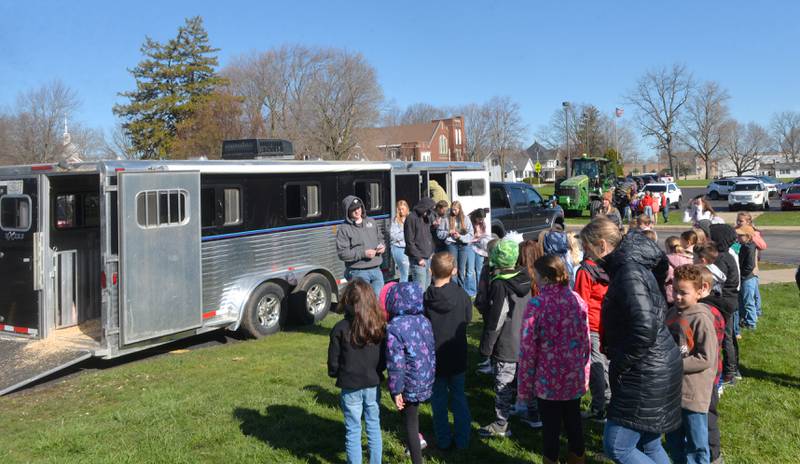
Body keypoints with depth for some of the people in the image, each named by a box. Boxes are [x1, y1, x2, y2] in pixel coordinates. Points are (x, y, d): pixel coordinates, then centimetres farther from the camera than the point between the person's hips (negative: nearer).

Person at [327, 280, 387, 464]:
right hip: (373, 385, 3)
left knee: (353, 431, 10)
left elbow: (333, 361, -8)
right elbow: (386, 358, 1)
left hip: (350, 387, -3)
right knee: (374, 427, 17)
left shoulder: (341, 328, -15)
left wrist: (336, 374, 12)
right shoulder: (379, 326, -6)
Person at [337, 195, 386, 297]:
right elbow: (342, 253, -13)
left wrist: (382, 246, 1)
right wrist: (363, 253, -19)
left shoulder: (371, 222, 11)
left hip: (376, 270, 6)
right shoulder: (344, 229, -7)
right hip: (358, 273, -6)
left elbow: (379, 238, 25)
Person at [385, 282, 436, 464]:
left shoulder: (394, 328, -20)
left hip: (409, 383, -6)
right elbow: (432, 351, 8)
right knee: (412, 416, 27)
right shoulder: (424, 321, 0)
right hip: (425, 379, 6)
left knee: (410, 422, 7)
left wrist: (396, 390, -13)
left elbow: (396, 363, -20)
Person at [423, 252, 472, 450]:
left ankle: (443, 440, 21)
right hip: (458, 358, 2)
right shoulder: (462, 295, -13)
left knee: (439, 401, 13)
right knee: (459, 398, 16)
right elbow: (468, 319, 2)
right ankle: (462, 440, 23)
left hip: (434, 358, -1)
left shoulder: (425, 299, -18)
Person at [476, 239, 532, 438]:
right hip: (524, 343, 8)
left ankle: (501, 425, 11)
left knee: (503, 385, 2)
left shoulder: (499, 285, -22)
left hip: (505, 347, -8)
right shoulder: (524, 280, 2)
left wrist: (486, 347, -11)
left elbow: (494, 321, -19)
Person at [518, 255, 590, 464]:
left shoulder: (537, 304, -17)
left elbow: (528, 348, -15)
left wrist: (525, 385, -6)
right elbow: (585, 341, 5)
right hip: (575, 378, 5)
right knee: (573, 422, 20)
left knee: (551, 427, 11)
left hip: (548, 379, -4)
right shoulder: (577, 299, -2)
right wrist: (583, 371, 17)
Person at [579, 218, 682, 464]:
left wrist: (619, 364, -16)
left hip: (645, 375, -10)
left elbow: (645, 330, -29)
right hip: (655, 370, 10)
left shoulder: (629, 273, -20)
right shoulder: (632, 266, 10)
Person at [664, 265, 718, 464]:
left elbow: (705, 359, -19)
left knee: (696, 444, 6)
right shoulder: (672, 313, 5)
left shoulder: (701, 319, -16)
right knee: (673, 440, 20)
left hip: (694, 393, -7)